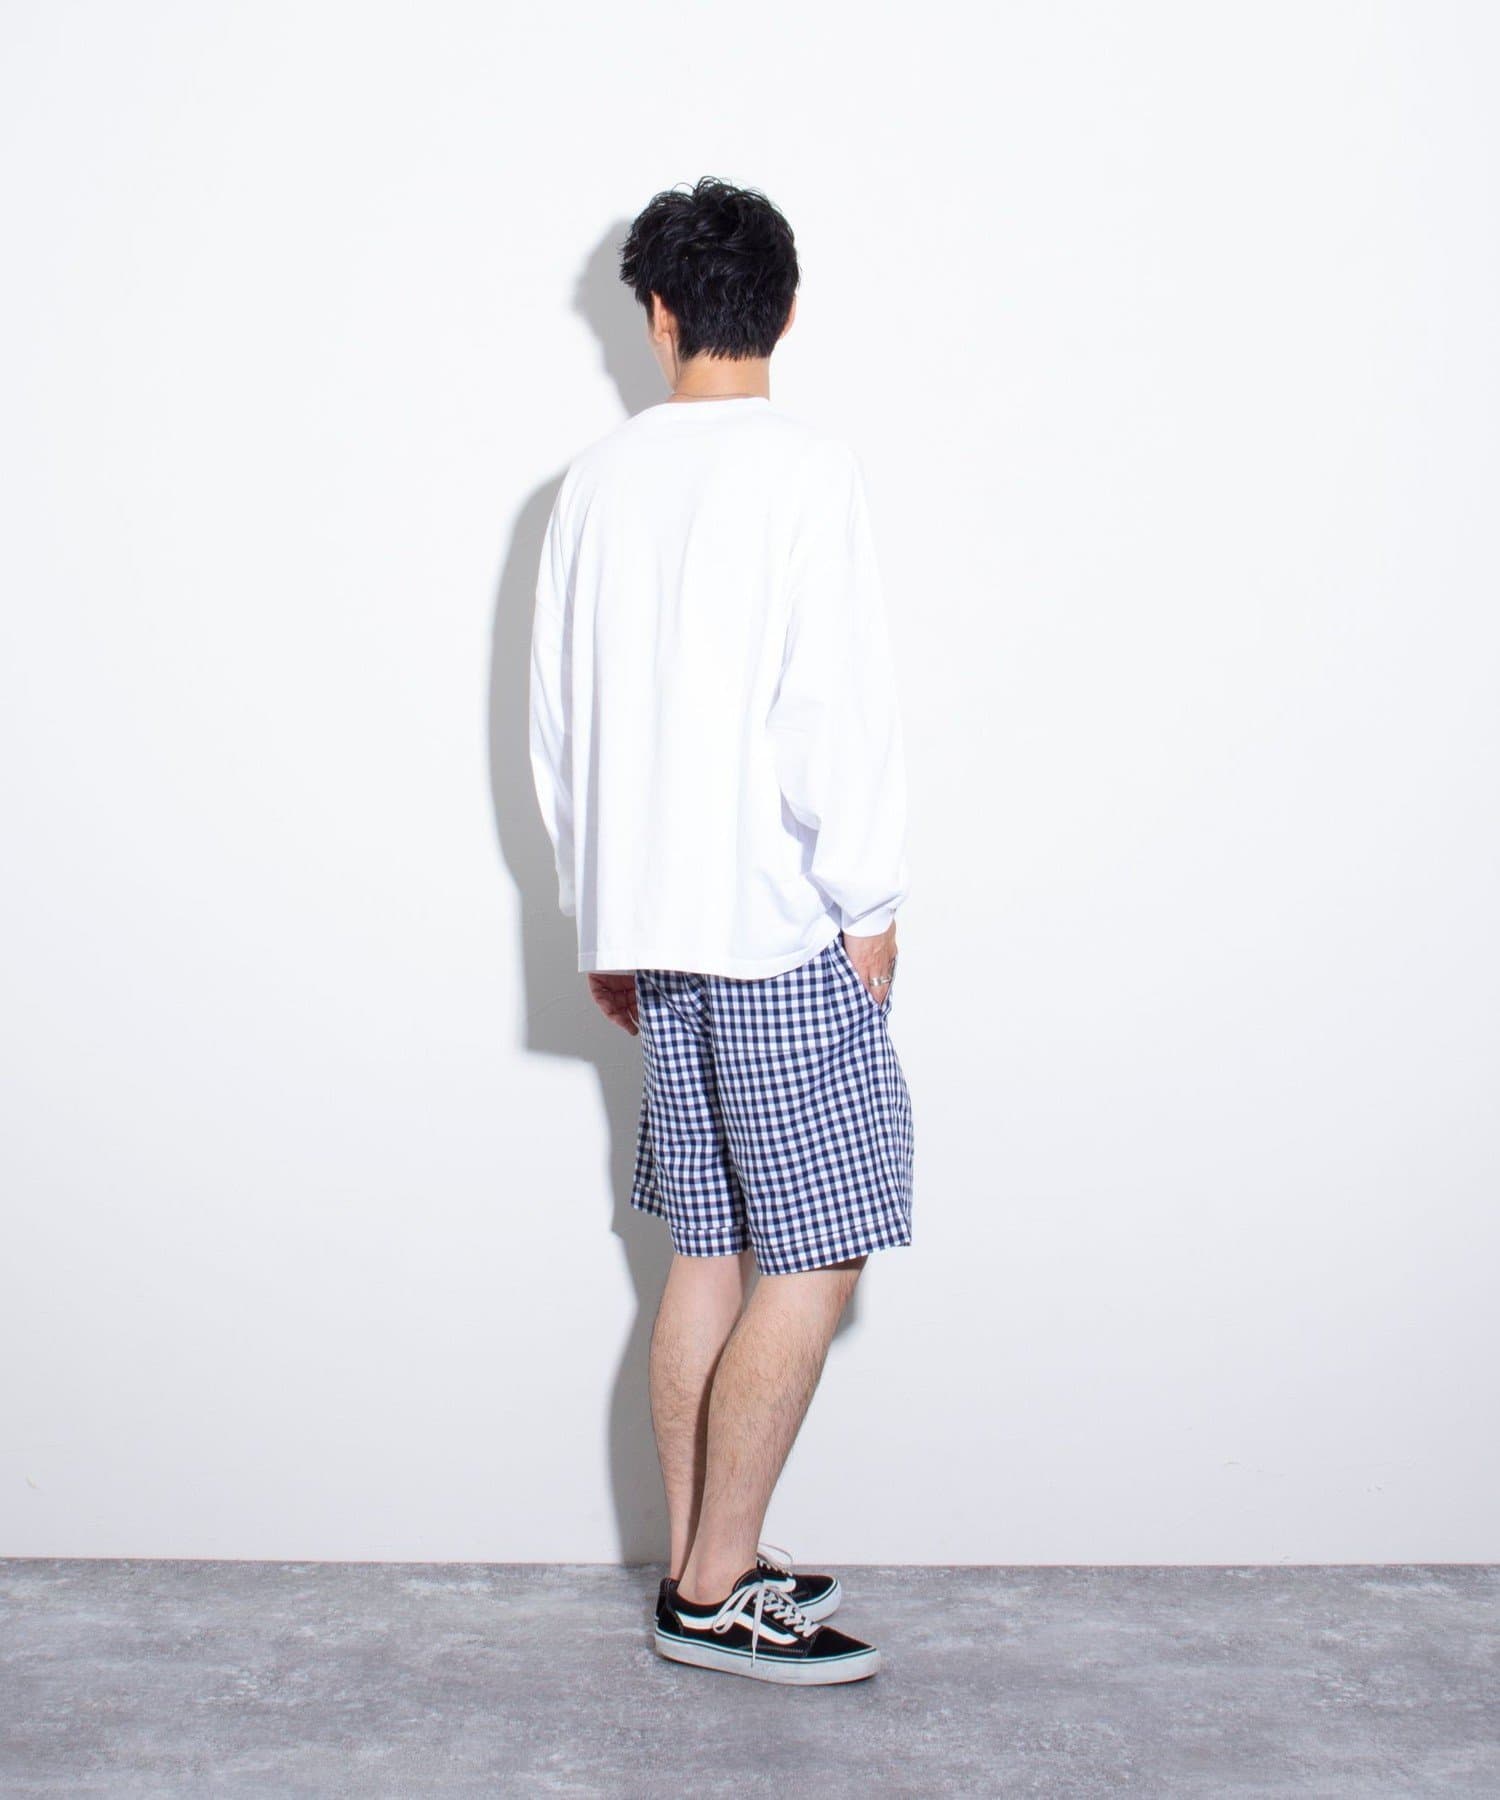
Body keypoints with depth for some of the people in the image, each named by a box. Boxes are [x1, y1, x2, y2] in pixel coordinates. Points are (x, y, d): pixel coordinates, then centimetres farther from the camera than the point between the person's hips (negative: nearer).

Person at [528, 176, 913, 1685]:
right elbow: (839, 702, -14)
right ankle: (718, 1590, 4)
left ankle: (698, 1565, 19)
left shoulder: (596, 480, 10)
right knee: (813, 1262, 0)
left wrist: (598, 916, 20)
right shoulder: (808, 469, -8)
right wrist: (869, 905, -5)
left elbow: (557, 722, 13)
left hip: (650, 926, 7)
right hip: (782, 932, -7)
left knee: (712, 1250, 13)